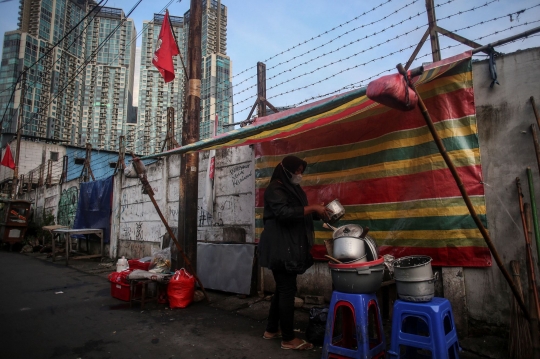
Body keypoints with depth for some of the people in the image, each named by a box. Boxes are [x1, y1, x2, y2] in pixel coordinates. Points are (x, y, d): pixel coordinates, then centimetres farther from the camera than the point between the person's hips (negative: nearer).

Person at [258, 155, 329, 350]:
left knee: (282, 289, 15)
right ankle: (288, 338, 9)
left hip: (291, 248, 9)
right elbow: (284, 213, -26)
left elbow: (301, 214, 20)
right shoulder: (274, 189, -11)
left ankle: (272, 329, 28)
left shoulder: (294, 189, 17)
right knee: (287, 290, -3)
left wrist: (318, 213, 4)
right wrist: (312, 207, -22)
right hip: (280, 249, -9)